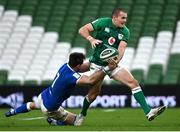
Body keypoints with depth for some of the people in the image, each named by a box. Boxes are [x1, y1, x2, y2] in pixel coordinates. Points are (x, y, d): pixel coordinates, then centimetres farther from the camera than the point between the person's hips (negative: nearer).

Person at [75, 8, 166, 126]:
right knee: (94, 92, -4)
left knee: (133, 82, -12)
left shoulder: (125, 32, -2)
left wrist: (117, 60, -35)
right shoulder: (103, 23, -9)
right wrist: (91, 39, -27)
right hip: (97, 64, -3)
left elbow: (121, 47, -15)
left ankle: (148, 112, -17)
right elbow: (82, 30, -8)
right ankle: (82, 115, 24)